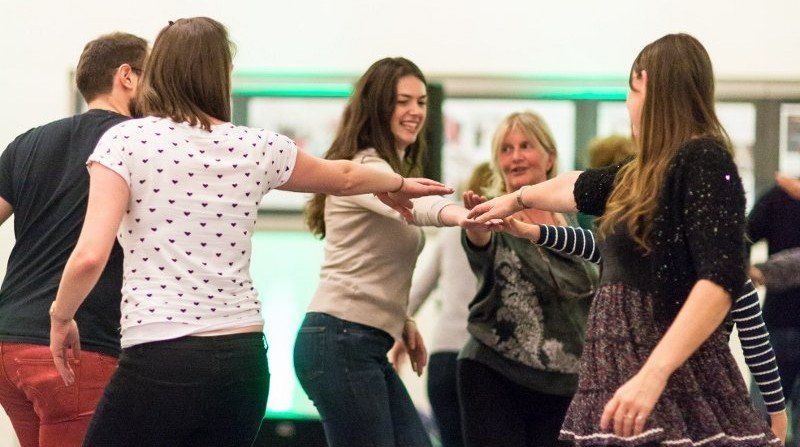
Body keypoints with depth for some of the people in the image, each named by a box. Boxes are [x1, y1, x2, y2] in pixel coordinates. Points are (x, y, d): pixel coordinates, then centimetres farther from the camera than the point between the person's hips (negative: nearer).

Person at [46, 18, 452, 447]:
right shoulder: (258, 147, 9)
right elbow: (344, 176, 29)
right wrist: (399, 183, 50)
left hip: (159, 363, -5)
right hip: (244, 361, 5)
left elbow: (90, 256, -13)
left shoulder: (125, 141, -3)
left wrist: (60, 317, 6)